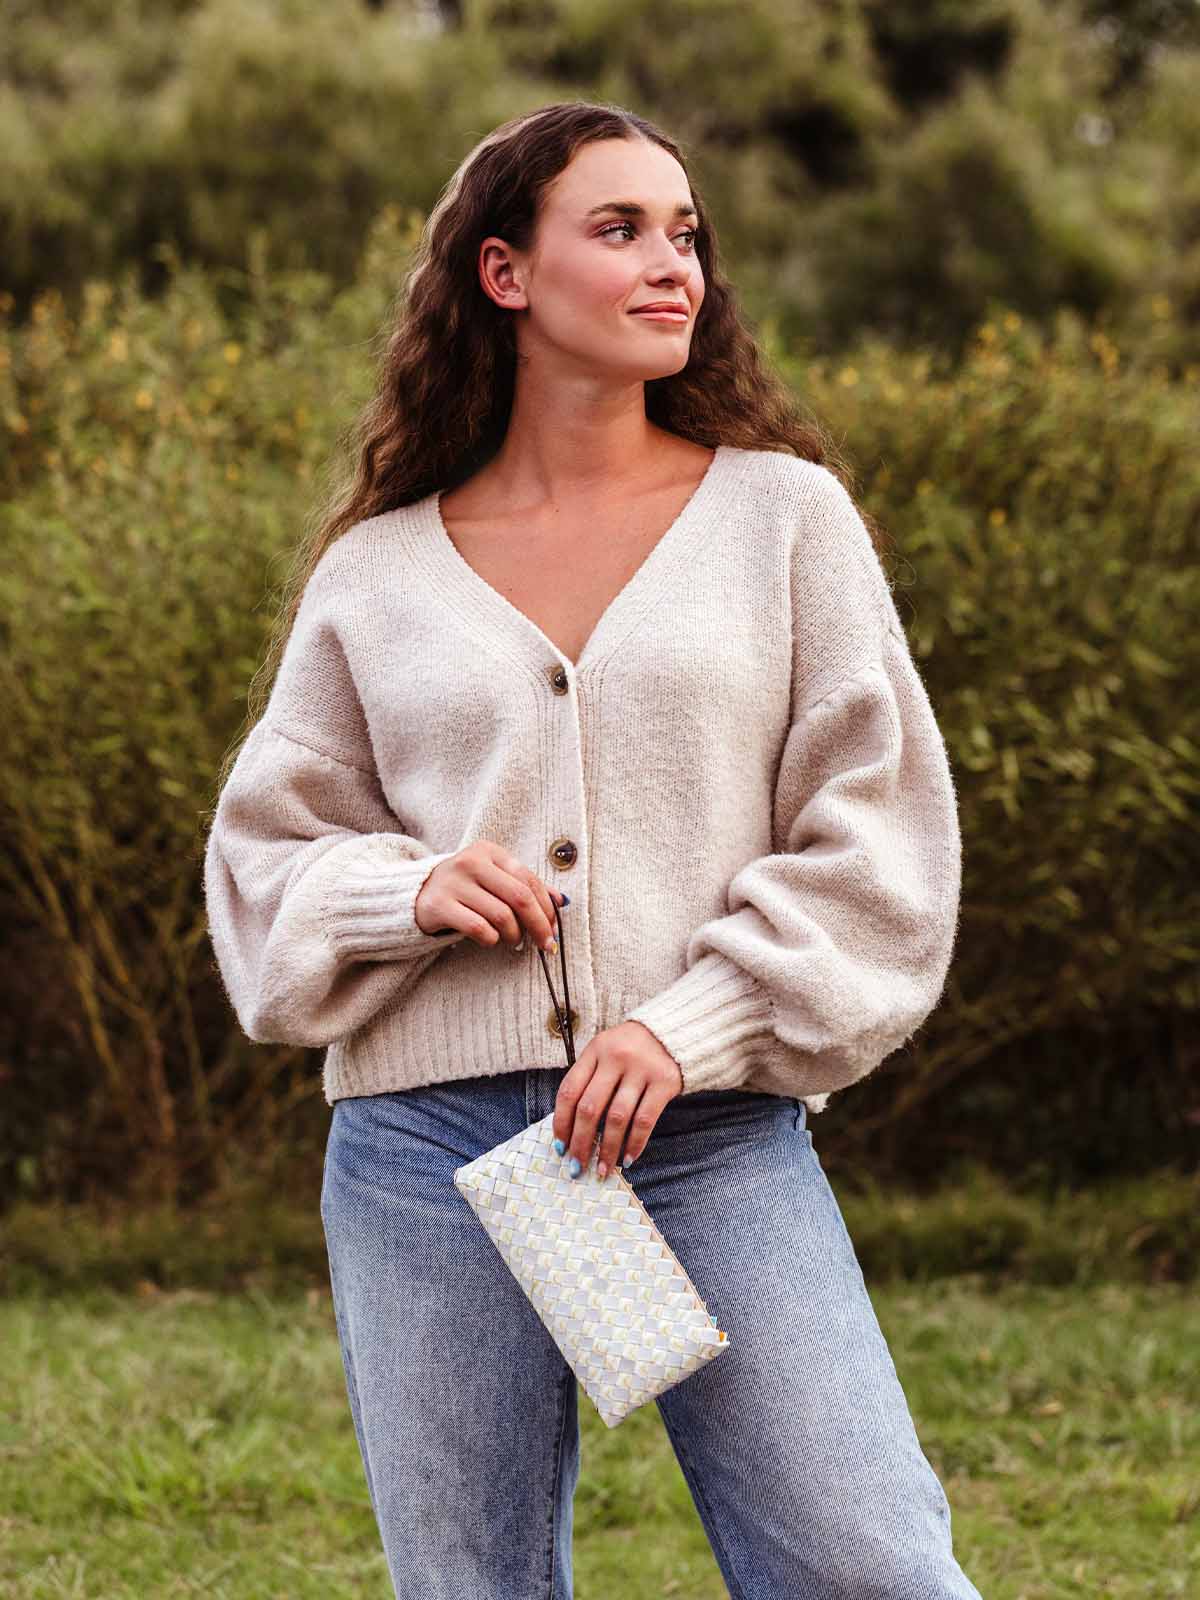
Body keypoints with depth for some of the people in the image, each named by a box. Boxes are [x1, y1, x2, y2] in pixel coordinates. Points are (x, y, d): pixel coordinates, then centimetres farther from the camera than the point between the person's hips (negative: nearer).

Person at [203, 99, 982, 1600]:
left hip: (716, 1137, -1)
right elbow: (264, 854, 14)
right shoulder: (377, 571, 9)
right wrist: (408, 893, -7)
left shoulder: (783, 516, 7)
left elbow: (875, 830, 2)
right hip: (428, 1143, 1)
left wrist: (691, 1026, -9)